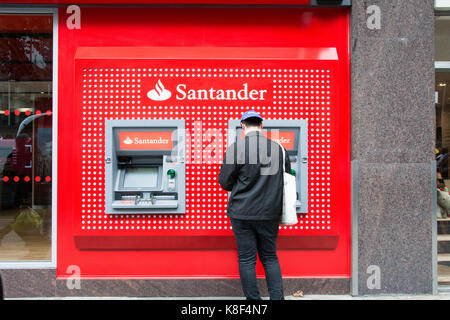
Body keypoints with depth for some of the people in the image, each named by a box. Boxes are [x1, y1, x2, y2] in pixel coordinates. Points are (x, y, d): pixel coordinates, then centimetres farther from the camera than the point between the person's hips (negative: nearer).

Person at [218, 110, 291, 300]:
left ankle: (253, 300, 9)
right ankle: (277, 297, 12)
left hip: (242, 213, -3)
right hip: (270, 213, 3)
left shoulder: (235, 148, -8)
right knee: (270, 257, 15)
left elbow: (225, 182, -4)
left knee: (246, 259, 5)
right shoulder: (278, 149, 3)